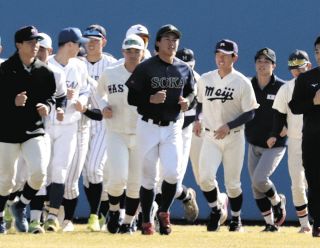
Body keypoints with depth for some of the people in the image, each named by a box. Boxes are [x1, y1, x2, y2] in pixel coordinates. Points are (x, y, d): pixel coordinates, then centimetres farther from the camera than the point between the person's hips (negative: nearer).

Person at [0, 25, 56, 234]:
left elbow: (51, 94, 13)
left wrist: (47, 106, -8)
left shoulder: (44, 71, 2)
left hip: (34, 131, 2)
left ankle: (21, 207, 11)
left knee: (39, 172, -15)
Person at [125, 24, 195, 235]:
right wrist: (151, 99, -23)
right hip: (148, 128, -2)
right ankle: (147, 222, 17)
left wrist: (187, 101, -5)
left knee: (173, 173, -13)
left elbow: (191, 92, 18)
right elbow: (132, 97, -6)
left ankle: (164, 212, 12)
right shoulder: (145, 68, -6)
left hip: (173, 128, 2)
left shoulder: (184, 69, 5)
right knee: (149, 178, 3)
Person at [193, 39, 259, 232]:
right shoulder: (205, 79, 4)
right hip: (211, 137, 2)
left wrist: (228, 126, -19)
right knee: (205, 176, -16)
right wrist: (198, 120, 7)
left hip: (234, 138, -2)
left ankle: (236, 219, 26)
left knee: (232, 183, 3)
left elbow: (250, 113, -9)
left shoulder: (242, 83, -8)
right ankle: (216, 211, 8)